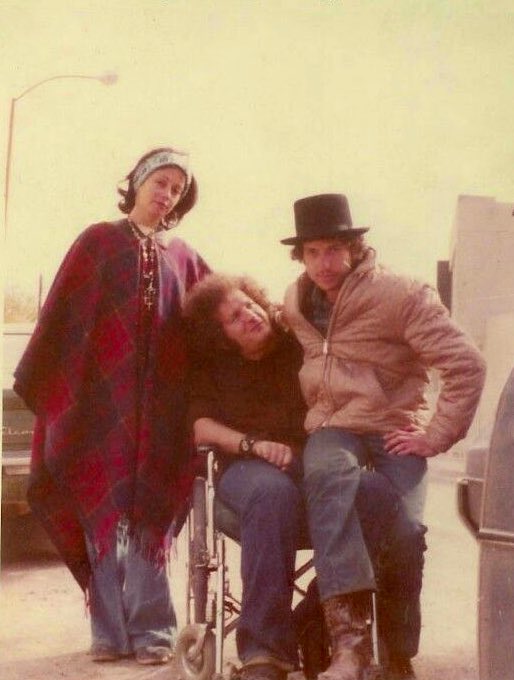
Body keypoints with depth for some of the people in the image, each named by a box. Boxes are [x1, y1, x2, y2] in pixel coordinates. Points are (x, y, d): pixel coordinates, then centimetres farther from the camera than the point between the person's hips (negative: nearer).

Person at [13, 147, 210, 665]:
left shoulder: (183, 258, 15)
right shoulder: (99, 242, 7)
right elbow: (62, 311, 1)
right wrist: (35, 380, -4)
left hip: (159, 405, 2)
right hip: (101, 397, -2)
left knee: (149, 514, 0)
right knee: (102, 509, -1)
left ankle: (151, 628, 2)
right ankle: (111, 629, 4)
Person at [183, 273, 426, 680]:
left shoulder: (298, 346, 20)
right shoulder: (212, 368, 20)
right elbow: (200, 425, 3)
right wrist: (254, 444, -15)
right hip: (247, 466, -1)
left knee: (374, 490, -34)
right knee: (273, 493, -42)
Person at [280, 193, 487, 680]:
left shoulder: (400, 295, -11)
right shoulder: (296, 302, 7)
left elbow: (466, 366, -13)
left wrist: (437, 437, -14)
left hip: (394, 427, -2)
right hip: (333, 426, 2)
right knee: (328, 472, -35)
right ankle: (344, 635, -48)